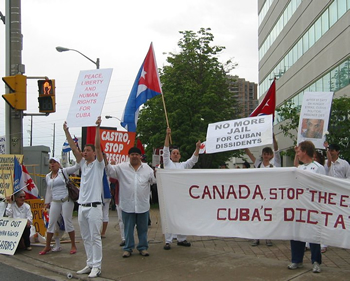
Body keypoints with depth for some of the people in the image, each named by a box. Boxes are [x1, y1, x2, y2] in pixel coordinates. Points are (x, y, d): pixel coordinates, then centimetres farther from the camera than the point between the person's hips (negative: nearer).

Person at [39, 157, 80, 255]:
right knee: (51, 224, 7)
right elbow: (48, 190, 21)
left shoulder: (64, 171, -2)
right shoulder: (48, 176, 13)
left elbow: (76, 167, -11)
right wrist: (47, 202, 20)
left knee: (68, 223, -2)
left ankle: (73, 245, 11)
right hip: (55, 202, 5)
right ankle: (47, 246, 19)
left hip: (66, 200, -5)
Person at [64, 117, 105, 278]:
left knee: (95, 238, -4)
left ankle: (97, 267, 1)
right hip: (82, 206, 7)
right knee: (86, 238, 12)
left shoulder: (98, 164, -3)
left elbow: (98, 146, -15)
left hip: (94, 206, -7)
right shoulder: (83, 164, 15)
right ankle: (90, 264, 20)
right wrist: (66, 131, 7)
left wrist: (98, 127, -21)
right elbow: (73, 148, 11)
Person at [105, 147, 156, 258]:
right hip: (127, 204, -1)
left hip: (143, 205, 1)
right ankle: (128, 248, 21)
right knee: (128, 228, 9)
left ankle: (143, 247, 24)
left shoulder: (147, 168, 6)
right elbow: (110, 170, -4)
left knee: (143, 228, 11)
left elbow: (154, 180, 7)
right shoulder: (122, 167, 2)